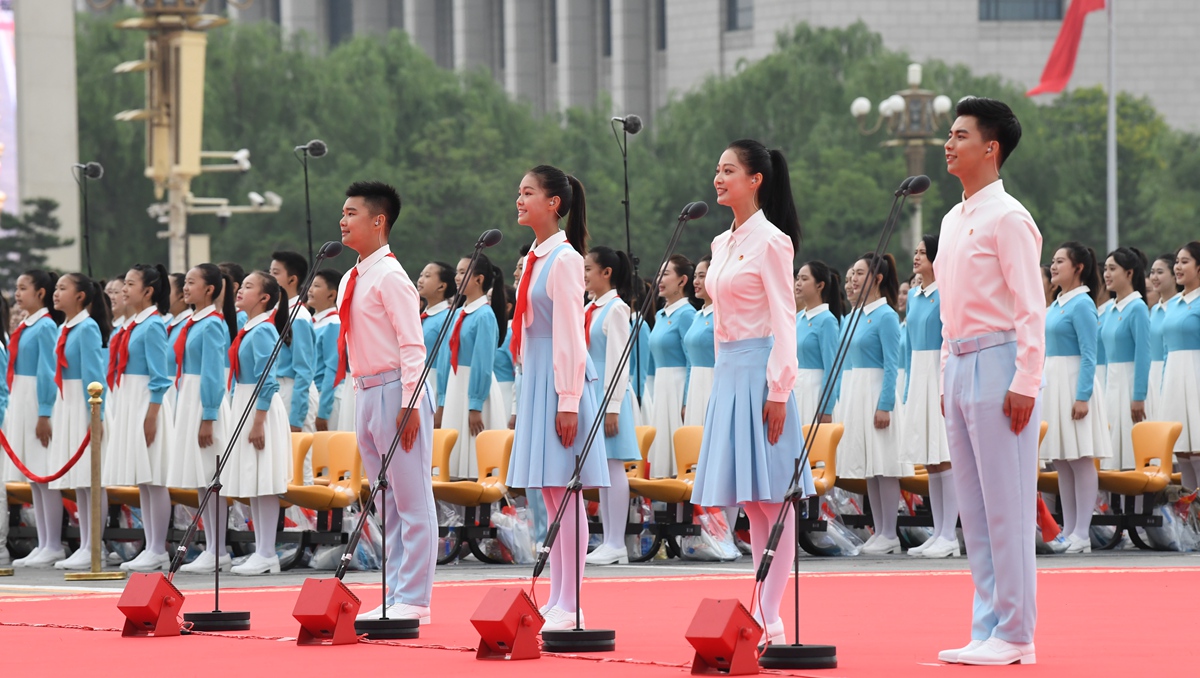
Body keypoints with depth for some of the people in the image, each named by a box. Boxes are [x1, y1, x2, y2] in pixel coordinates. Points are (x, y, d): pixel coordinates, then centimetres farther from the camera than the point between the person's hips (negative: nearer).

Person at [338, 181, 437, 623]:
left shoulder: (390, 277, -12)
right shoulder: (351, 280, 15)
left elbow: (412, 346, -15)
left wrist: (409, 404, -20)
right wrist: (360, 395, 17)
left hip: (396, 393, -9)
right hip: (366, 393, 9)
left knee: (412, 500, -5)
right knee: (388, 503, 12)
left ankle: (414, 600, -5)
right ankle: (396, 597, 16)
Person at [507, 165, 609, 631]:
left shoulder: (564, 259, -12)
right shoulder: (537, 257, 15)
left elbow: (569, 334, -15)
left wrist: (568, 401, -18)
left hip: (560, 381, -9)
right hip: (537, 380, 9)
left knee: (564, 491, -8)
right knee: (551, 495, 9)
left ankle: (570, 606, -7)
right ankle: (557, 602, 11)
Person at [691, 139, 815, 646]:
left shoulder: (770, 241, -8)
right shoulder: (722, 244, 16)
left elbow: (783, 320, -12)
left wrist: (778, 390, -17)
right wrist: (720, 374, 17)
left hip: (759, 372, -8)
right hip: (727, 371, 8)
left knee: (772, 498, -7)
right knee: (750, 502, 8)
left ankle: (770, 618, -7)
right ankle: (762, 614, 10)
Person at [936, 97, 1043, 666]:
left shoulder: (1006, 218, -10)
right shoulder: (953, 221, 17)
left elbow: (1030, 307, -14)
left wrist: (1025, 384, -18)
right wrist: (947, 375, 17)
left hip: (998, 363, -9)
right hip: (960, 364, 9)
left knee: (1007, 507, -7)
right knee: (974, 510, 9)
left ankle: (1015, 635, -4)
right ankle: (987, 629, 13)